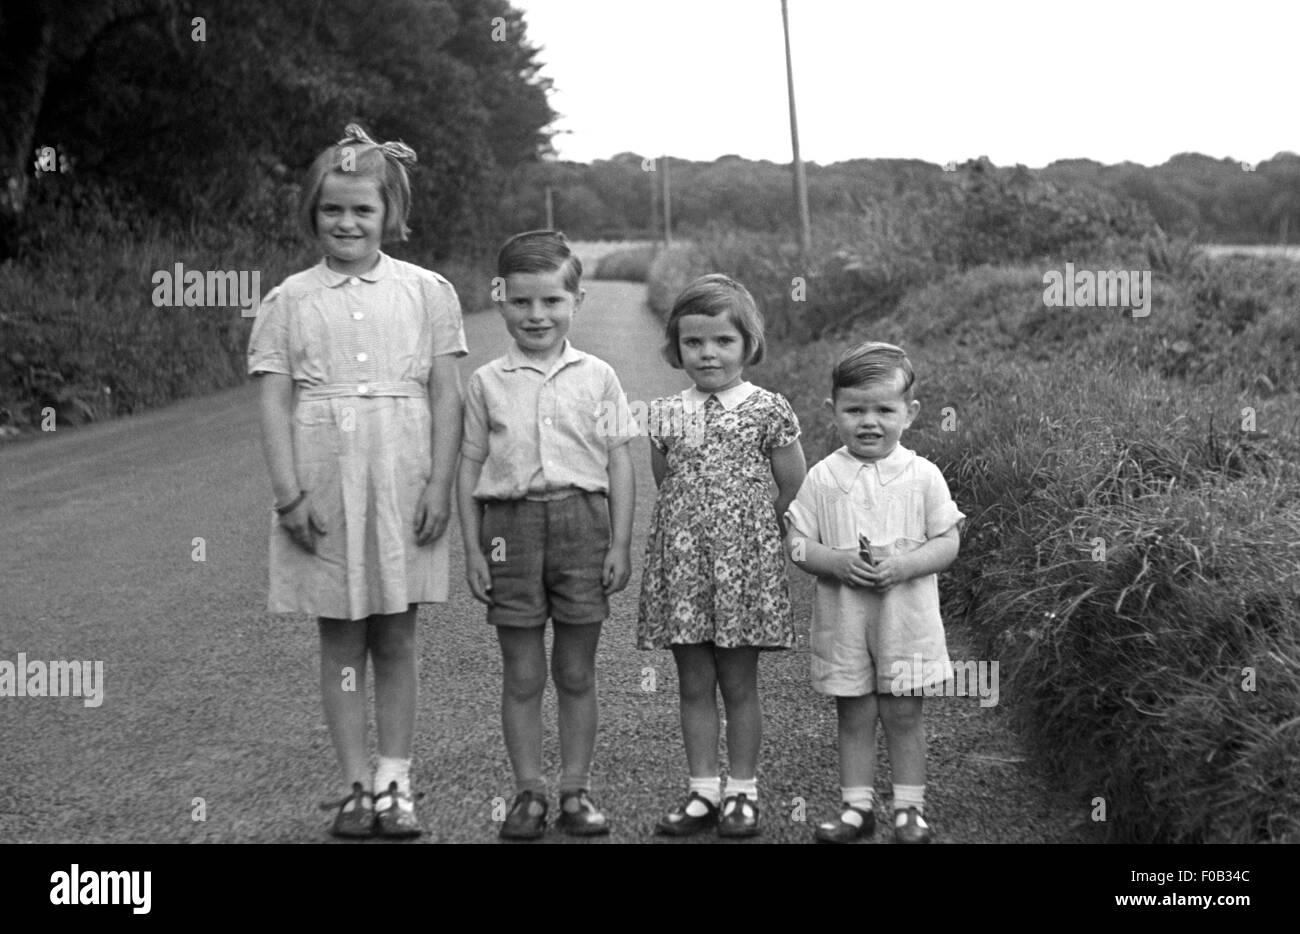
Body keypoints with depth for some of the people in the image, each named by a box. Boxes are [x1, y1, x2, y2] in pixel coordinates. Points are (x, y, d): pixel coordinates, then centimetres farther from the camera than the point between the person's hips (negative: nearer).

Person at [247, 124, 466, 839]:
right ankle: (357, 785, 14)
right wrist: (289, 492, -8)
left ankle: (394, 783, 13)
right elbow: (274, 402, 1)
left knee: (395, 640, 5)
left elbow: (446, 395, 2)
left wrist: (439, 484, -5)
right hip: (323, 487, 1)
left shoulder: (426, 291, 5)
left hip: (402, 485, 0)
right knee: (341, 641, 6)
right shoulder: (289, 301, 5)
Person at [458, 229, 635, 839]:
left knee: (576, 672, 7)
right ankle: (527, 792, 15)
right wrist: (473, 550, 1)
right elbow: (469, 468, 6)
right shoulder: (486, 382, 4)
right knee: (521, 674, 5)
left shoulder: (596, 377, 4)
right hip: (510, 521, 0)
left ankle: (576, 790, 17)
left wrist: (620, 545, -1)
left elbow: (619, 464, 4)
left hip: (581, 520, 0)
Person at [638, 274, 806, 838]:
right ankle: (703, 791, 17)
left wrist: (747, 528, 5)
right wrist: (698, 524, 5)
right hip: (681, 560, 3)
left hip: (744, 559, -3)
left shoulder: (767, 411, -3)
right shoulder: (664, 416, 5)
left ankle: (742, 792, 15)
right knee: (693, 685, 8)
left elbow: (793, 489, 2)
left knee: (739, 684, 4)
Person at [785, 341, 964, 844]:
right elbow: (798, 543, -1)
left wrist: (902, 564, -20)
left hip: (906, 615, -1)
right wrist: (839, 562, -20)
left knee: (903, 715, 7)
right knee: (853, 715, 9)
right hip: (842, 617, 1)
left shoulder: (923, 476, -3)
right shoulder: (823, 477, -1)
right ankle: (857, 806, 21)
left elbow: (947, 542, -3)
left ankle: (909, 807, 19)